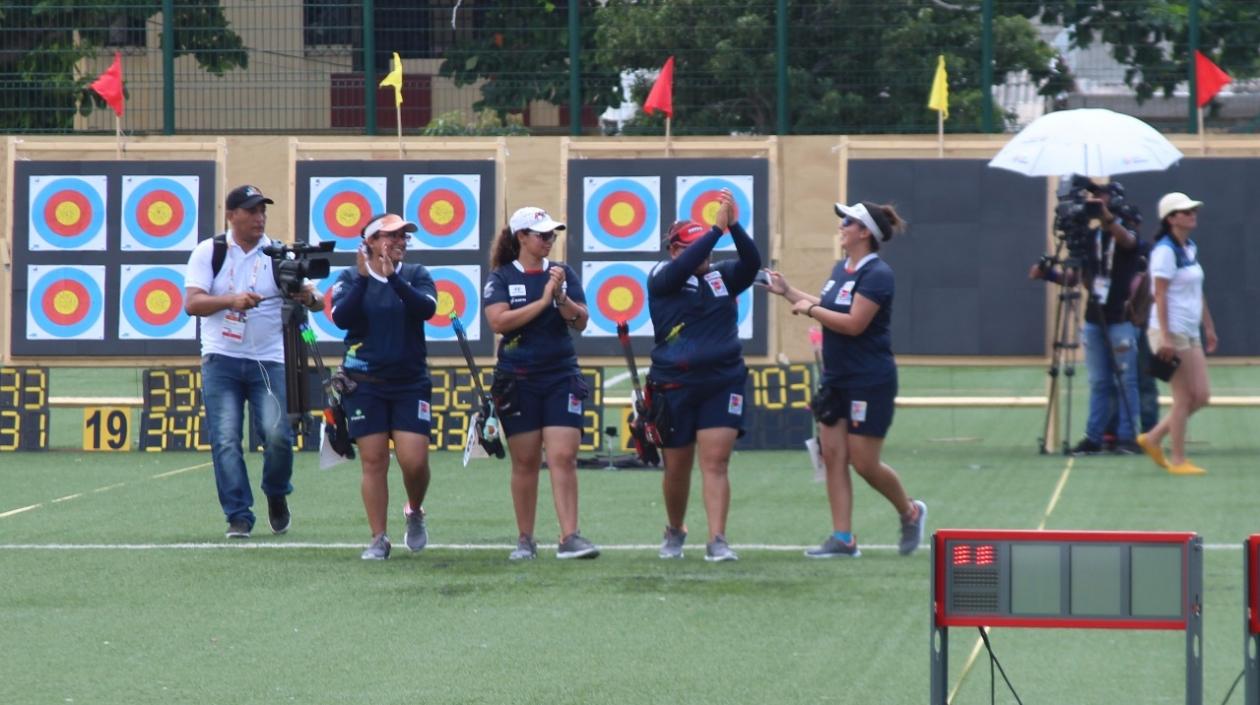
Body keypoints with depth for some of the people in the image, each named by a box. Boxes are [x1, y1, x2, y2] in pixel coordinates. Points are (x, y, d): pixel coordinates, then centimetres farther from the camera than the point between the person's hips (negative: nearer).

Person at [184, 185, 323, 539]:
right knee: (226, 440, -6)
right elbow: (192, 303, -8)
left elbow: (318, 301, -2)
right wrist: (232, 300, -24)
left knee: (278, 435, -11)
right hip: (221, 361, 0)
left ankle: (277, 495, 17)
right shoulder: (208, 252, 2)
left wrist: (309, 298, -27)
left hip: (269, 361, 0)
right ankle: (238, 516, 1)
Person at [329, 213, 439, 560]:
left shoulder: (416, 275, 5)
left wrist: (393, 278, -25)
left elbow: (426, 308, -15)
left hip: (411, 382, 1)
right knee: (373, 462, -1)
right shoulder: (351, 279, 2)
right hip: (365, 384, -1)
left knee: (414, 460, -7)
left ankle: (415, 512, 22)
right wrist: (363, 278, -21)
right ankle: (378, 539, 6)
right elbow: (341, 317, -14)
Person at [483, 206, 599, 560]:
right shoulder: (501, 277, 1)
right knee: (525, 462, 4)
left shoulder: (563, 273, 8)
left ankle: (569, 537, -14)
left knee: (563, 457, -9)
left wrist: (561, 296, -16)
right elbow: (498, 321, -14)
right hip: (517, 381, -1)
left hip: (561, 376, 1)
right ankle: (525, 540, 12)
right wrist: (543, 301, -15)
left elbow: (581, 321, 2)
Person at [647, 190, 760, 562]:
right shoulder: (662, 278, -2)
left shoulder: (722, 276, 7)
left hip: (723, 382, 1)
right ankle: (674, 532, 33)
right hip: (674, 386, -1)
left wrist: (734, 224, -23)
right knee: (677, 467, 11)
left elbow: (752, 262, -10)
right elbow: (684, 266, -22)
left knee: (715, 462, -10)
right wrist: (717, 228, -26)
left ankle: (717, 541, -14)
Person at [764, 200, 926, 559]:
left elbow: (854, 323, -24)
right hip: (836, 378, 9)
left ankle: (910, 512, 22)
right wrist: (788, 292, 16)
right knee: (833, 455, 2)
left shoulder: (876, 274, -17)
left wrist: (810, 309, -16)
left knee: (864, 462, -3)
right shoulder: (840, 268, 10)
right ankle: (842, 539, 3)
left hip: (870, 381, -9)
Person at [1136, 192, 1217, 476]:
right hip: (1172, 333, -9)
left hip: (1191, 334, 9)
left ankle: (1153, 439, 18)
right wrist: (1165, 337, -22)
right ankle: (1178, 460, 5)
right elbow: (1160, 295, -17)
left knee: (1201, 397, 7)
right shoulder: (1165, 250, -13)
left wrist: (1208, 327, 21)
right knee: (1184, 398, -4)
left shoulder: (1191, 249, 13)